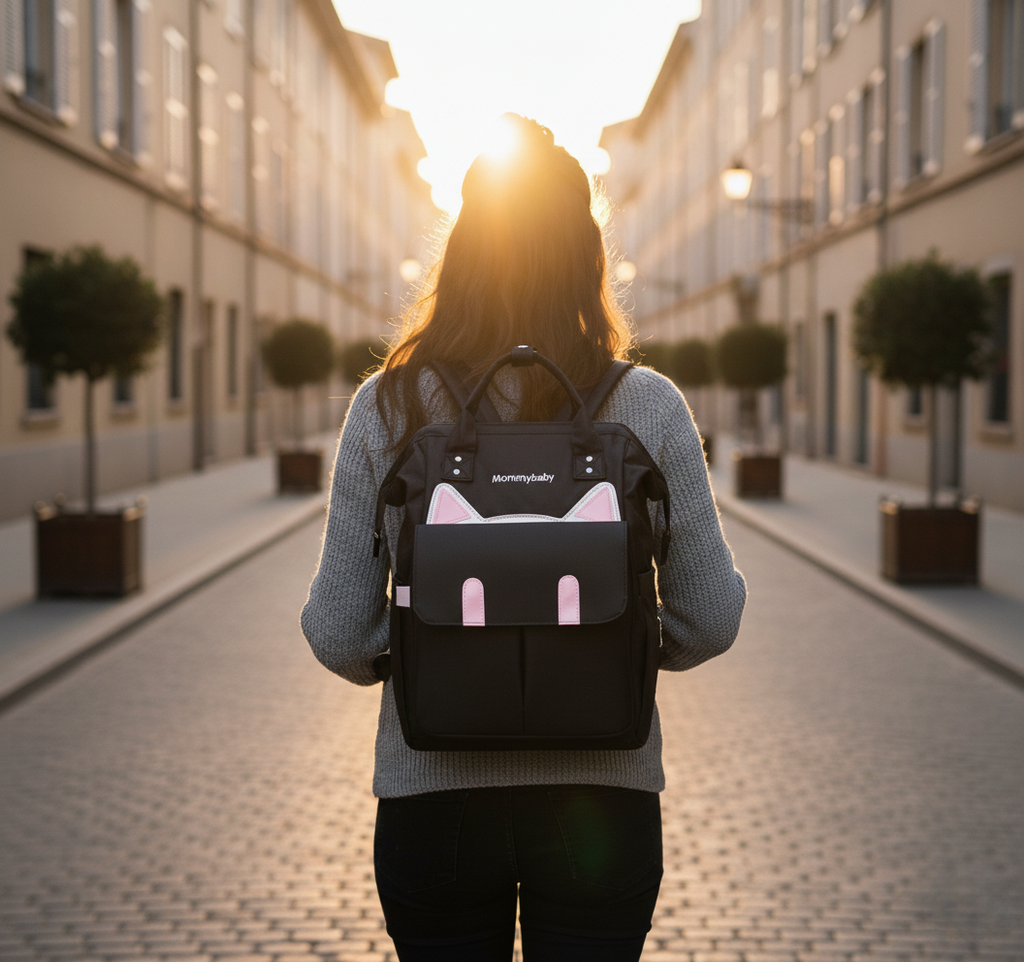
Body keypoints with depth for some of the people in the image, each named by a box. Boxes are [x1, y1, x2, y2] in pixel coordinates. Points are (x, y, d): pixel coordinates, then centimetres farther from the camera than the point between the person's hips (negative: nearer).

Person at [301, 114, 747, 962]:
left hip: (433, 795, 0)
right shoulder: (649, 407, -6)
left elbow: (339, 635, -4)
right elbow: (711, 619, -3)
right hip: (603, 796, 0)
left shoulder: (386, 407, -6)